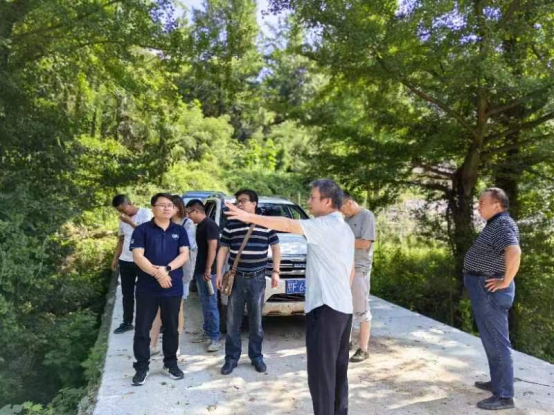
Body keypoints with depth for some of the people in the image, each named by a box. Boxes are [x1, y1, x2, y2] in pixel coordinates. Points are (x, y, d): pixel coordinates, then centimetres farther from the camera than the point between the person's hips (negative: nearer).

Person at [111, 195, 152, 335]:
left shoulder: (146, 213, -9)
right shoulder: (122, 219, 10)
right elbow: (121, 239, 18)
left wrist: (130, 222, -18)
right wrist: (115, 258, 15)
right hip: (125, 260, 6)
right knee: (127, 293, 13)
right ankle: (127, 322, 24)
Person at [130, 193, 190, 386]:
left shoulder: (179, 231, 7)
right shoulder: (142, 230, -1)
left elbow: (184, 255, -2)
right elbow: (138, 256, -10)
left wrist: (166, 269, -18)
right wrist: (157, 273, -21)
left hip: (173, 288, 2)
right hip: (147, 289, -2)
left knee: (171, 328, 12)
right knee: (142, 329, 5)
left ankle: (170, 363, 27)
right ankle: (142, 366, 20)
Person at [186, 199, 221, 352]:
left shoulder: (210, 225, -14)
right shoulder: (200, 226, 15)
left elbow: (213, 247, -21)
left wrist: (208, 269, -23)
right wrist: (200, 270, 19)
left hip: (207, 272, -10)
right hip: (200, 271, 10)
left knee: (211, 305, -6)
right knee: (205, 304, 15)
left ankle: (216, 337, -1)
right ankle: (207, 333, 24)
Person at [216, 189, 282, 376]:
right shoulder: (231, 226, 4)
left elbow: (276, 248, 7)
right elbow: (223, 251, 7)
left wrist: (276, 272, 0)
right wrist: (219, 273, 0)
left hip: (258, 279, -1)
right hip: (236, 278, 1)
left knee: (256, 321, 10)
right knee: (233, 321, 6)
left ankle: (256, 357, 24)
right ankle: (231, 358, 18)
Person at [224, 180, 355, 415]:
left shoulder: (326, 225, -13)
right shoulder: (345, 229, 17)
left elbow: (288, 225, -22)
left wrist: (250, 217, -21)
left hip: (326, 307, -10)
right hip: (343, 307, 10)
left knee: (321, 371, -3)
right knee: (337, 369, 18)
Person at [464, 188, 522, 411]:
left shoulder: (503, 225, -19)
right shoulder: (496, 224, 14)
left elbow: (514, 253, -37)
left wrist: (505, 282, -26)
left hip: (490, 292, -11)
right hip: (485, 291, 11)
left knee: (497, 342, -4)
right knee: (492, 340, 20)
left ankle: (504, 396, 5)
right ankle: (497, 383, 33)